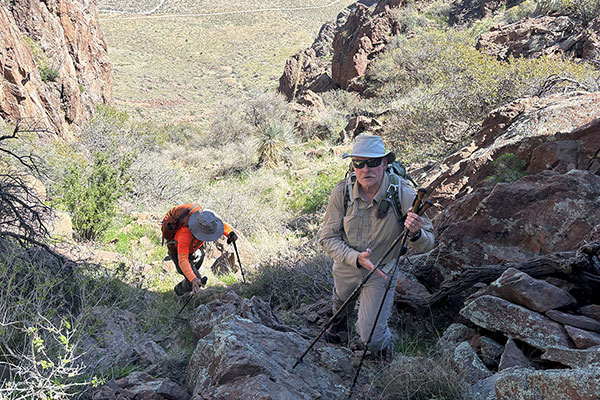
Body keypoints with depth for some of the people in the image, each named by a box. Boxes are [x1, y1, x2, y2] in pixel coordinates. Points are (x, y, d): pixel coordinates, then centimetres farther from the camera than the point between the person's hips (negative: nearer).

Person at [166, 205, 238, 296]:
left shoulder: (207, 218, -30)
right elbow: (182, 260, -44)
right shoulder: (185, 234, -46)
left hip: (191, 248, 6)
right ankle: (180, 290, 20)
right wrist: (193, 279, -57)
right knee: (195, 280, -10)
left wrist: (230, 233, -31)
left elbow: (222, 224, -9)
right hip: (178, 251, -6)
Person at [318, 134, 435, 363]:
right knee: (341, 303, 31)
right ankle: (340, 323, 70)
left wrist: (415, 234, -46)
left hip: (381, 273, -2)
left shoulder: (403, 194, -28)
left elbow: (427, 245, -22)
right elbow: (328, 238, -18)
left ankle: (384, 344, 36)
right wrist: (357, 258, -35)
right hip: (346, 268, 3)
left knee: (370, 336, -4)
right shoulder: (341, 192, -24)